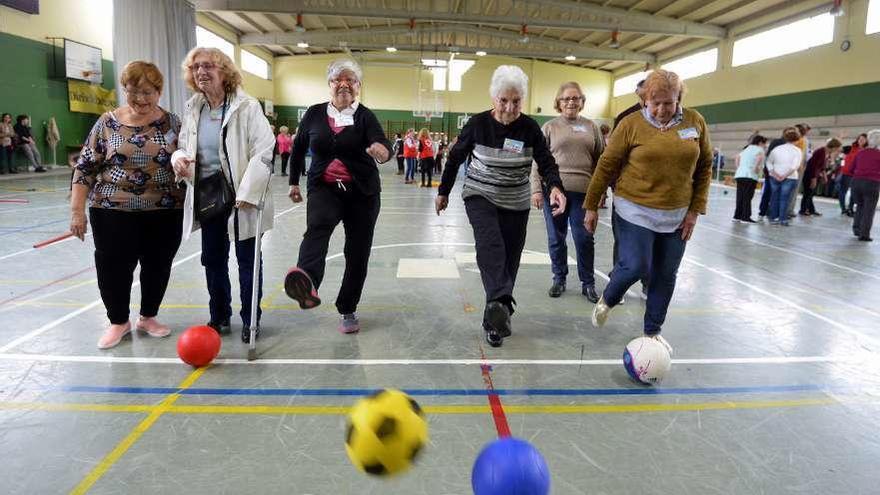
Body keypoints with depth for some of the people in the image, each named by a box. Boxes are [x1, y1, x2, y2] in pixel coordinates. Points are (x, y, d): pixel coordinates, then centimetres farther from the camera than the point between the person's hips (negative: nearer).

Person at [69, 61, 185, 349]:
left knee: (158, 267, 9)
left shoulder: (172, 123, 2)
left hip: (164, 213, 1)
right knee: (113, 268, 5)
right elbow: (85, 168, 0)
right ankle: (118, 322, 26)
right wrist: (77, 210, -4)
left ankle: (148, 317, 30)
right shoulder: (108, 123, -1)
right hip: (113, 212, -1)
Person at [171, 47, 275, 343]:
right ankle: (219, 317, 29)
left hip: (242, 197, -6)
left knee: (248, 261, 5)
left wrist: (246, 194, -21)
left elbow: (263, 151, -16)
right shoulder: (192, 109, 8)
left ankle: (250, 320, 19)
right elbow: (183, 145, 20)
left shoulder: (246, 107, -10)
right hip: (207, 196, 6)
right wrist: (179, 158, -5)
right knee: (212, 260, 13)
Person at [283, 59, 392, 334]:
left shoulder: (365, 116, -4)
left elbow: (383, 144, -21)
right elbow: (298, 148, 17)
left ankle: (348, 310, 20)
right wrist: (294, 182, 19)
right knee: (317, 226, -31)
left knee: (357, 252, 4)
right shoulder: (314, 113, 4)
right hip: (324, 188, 1)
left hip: (361, 193, 0)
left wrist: (382, 151, -45)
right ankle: (307, 284, -56)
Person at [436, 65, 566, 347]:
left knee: (509, 259, 4)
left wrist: (555, 187, -29)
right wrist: (443, 191, 7)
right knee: (490, 244, -28)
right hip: (480, 197, -2)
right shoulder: (478, 123, -8)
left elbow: (546, 162, -8)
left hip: (516, 203, 2)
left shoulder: (529, 128, -6)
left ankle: (494, 321, 16)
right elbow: (455, 157, 2)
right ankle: (499, 304, -41)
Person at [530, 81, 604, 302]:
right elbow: (537, 161, 3)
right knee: (556, 238, 8)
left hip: (583, 191, 1)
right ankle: (559, 279, 23)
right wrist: (536, 190, -4)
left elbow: (601, 159, 11)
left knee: (584, 238, 3)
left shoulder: (591, 127, 11)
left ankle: (588, 283, 16)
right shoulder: (549, 127, 6)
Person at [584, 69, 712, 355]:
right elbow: (606, 166, -4)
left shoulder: (695, 122, 1)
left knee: (666, 275, 9)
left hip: (676, 216, 4)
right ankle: (607, 300, 22)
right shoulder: (632, 124, -8)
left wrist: (695, 210, 2)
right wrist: (591, 206, -2)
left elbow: (704, 167, 8)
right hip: (636, 212, -3)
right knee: (635, 266, -10)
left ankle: (653, 331, 26)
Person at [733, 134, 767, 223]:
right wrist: (757, 167, -13)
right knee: (747, 197, -4)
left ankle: (737, 216, 13)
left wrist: (738, 167, 21)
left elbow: (738, 157, 25)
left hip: (739, 175, 7)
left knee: (740, 197, 10)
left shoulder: (747, 149, 22)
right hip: (750, 176, -7)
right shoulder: (759, 149, -1)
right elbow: (760, 157, -22)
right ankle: (745, 217, -3)